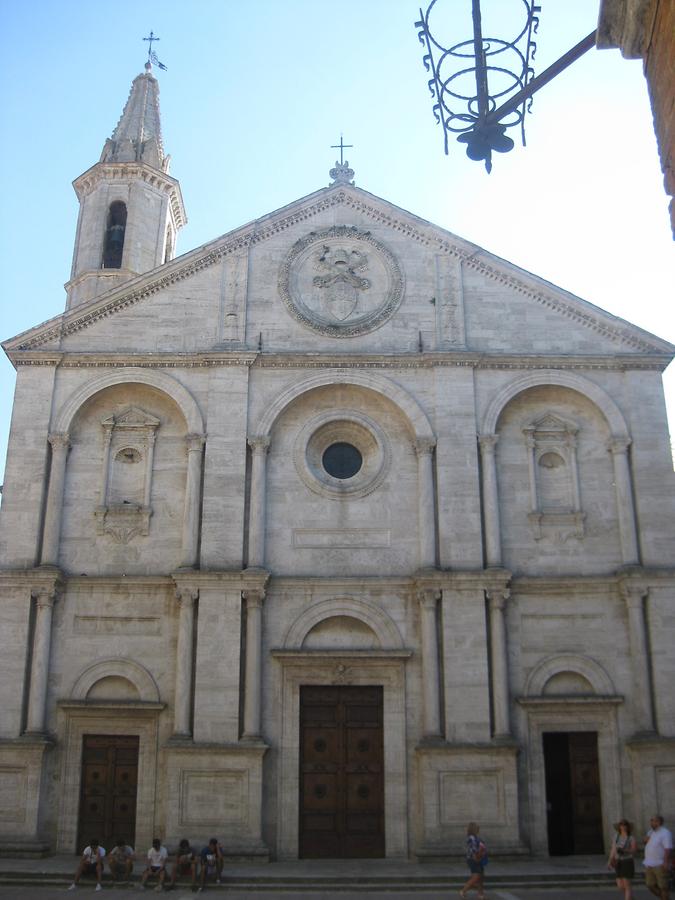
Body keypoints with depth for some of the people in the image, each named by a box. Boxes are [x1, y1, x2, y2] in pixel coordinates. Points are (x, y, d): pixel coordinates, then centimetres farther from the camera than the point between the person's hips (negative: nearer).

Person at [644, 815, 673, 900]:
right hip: (649, 865, 8)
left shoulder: (665, 833, -12)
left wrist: (666, 863, -25)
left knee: (662, 887, 0)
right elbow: (645, 843, 24)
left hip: (660, 865, -8)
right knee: (651, 886, 9)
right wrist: (646, 840, 2)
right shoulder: (651, 831, 13)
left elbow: (668, 849, -19)